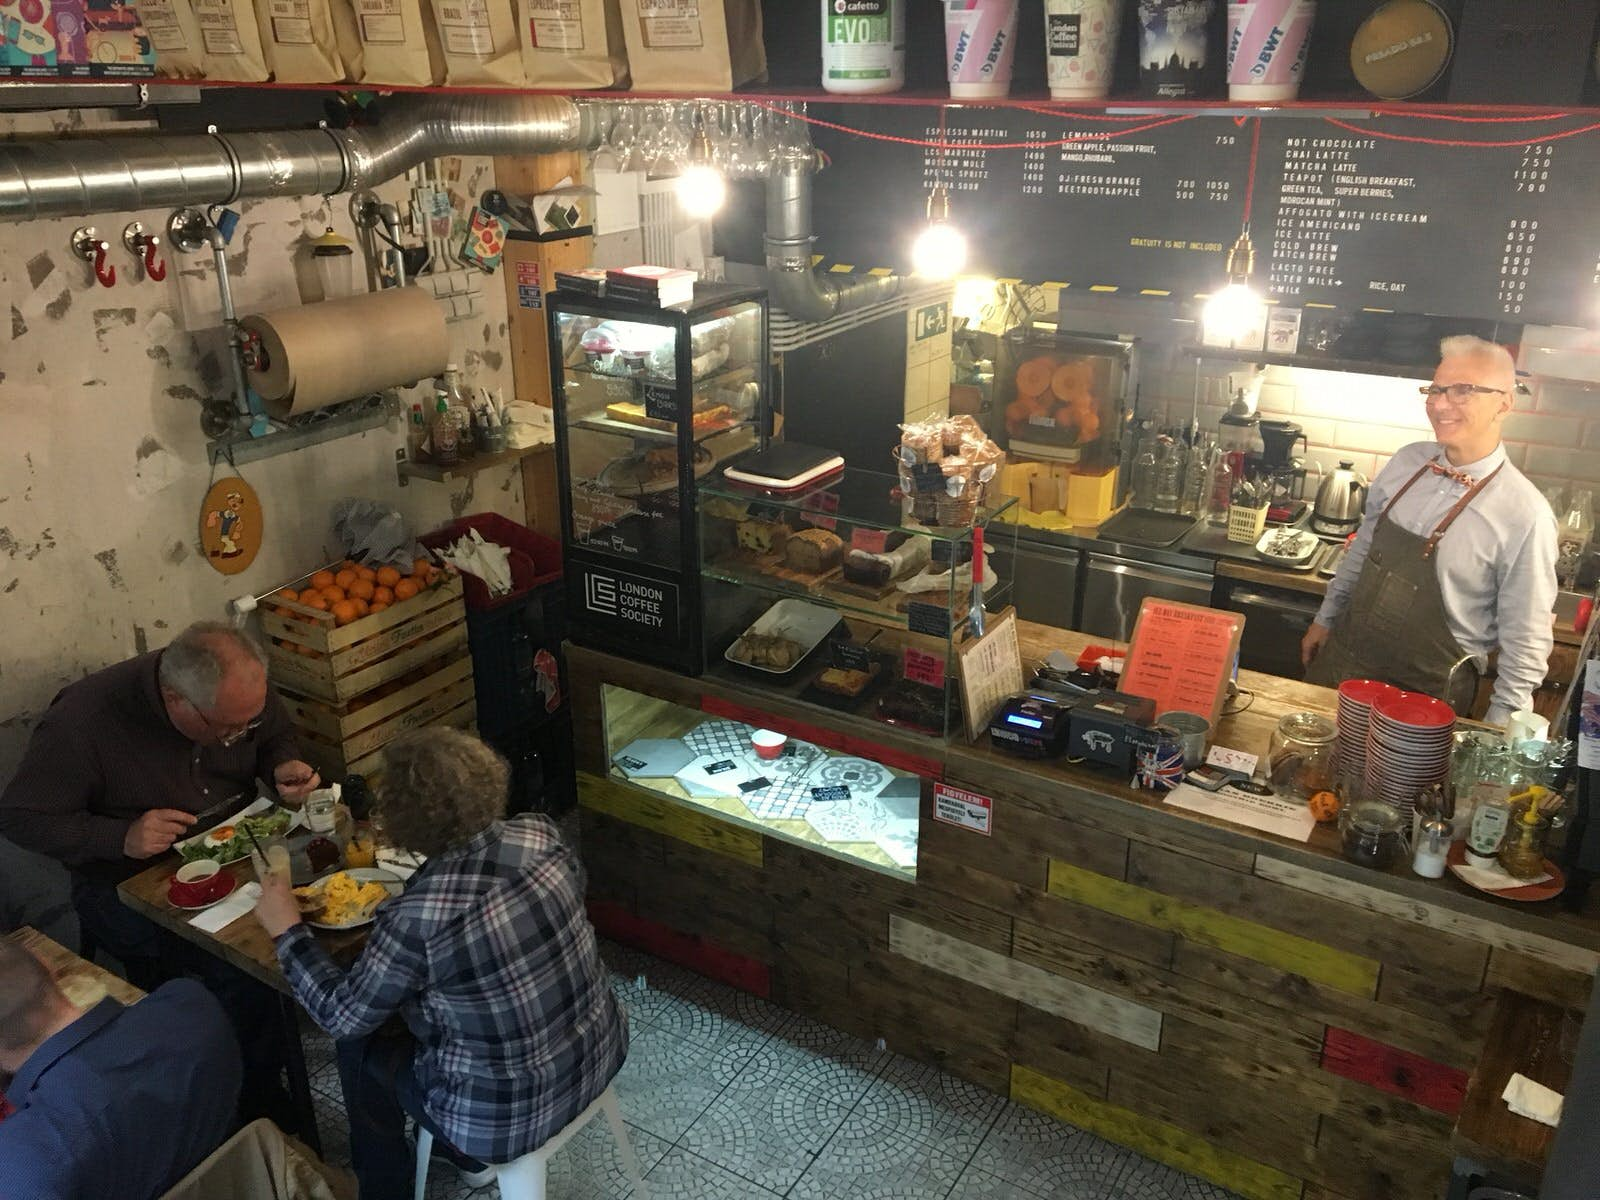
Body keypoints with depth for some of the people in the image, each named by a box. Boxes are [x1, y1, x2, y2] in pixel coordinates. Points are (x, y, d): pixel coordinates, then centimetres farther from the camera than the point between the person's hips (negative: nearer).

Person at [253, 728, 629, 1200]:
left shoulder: (416, 918, -29)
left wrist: (287, 931, 0)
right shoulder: (540, 834, -13)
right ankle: (465, 1154, 47)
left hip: (513, 1117, -6)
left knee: (360, 1046, 17)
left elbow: (344, 1015, -10)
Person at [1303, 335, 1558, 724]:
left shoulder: (1524, 515, -19)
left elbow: (1525, 640, -13)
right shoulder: (1408, 462, -2)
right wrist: (1326, 619, 16)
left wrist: (1497, 733, -11)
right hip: (1342, 657, 5)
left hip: (1425, 693, -5)